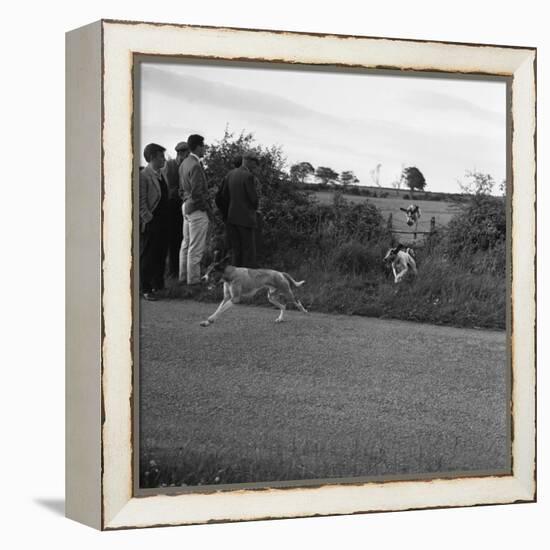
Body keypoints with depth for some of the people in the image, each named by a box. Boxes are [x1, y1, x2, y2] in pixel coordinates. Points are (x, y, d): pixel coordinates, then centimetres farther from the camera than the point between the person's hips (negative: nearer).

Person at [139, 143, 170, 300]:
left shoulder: (161, 174, 13)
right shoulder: (144, 176, -13)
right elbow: (141, 201, -15)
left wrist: (165, 218, 15)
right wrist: (148, 218, -17)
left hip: (162, 222, 8)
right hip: (150, 223, -8)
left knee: (161, 256, 14)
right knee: (147, 257, 0)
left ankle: (157, 285, 24)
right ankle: (146, 289, 6)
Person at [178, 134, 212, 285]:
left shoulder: (184, 164, 10)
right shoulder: (195, 166, -20)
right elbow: (196, 192, -22)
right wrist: (207, 208, -12)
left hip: (187, 207, 10)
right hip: (197, 210, -10)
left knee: (186, 244, 16)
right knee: (196, 247, -3)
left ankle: (183, 276, 23)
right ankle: (193, 278, 2)